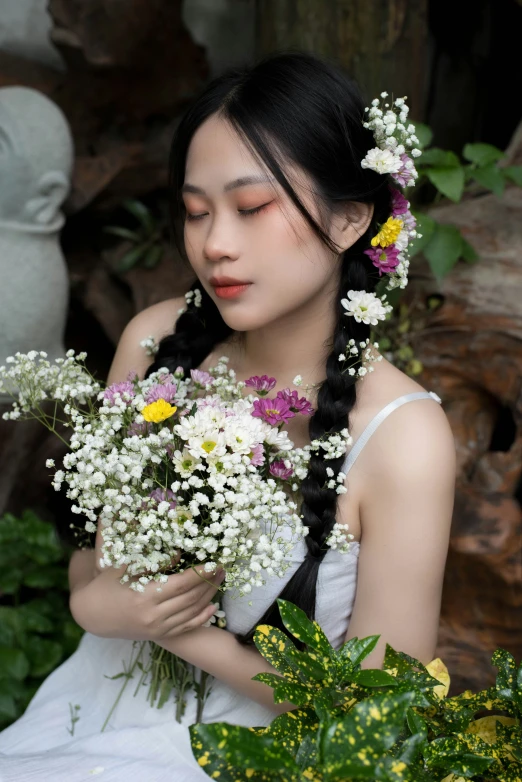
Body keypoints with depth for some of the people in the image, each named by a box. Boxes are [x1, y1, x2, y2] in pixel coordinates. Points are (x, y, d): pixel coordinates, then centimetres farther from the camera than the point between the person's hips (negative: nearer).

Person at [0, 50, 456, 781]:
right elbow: (90, 545, 6)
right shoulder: (154, 339, -7)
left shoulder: (403, 439, -20)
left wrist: (193, 634, -16)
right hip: (85, 713, 4)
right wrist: (95, 602, -15)